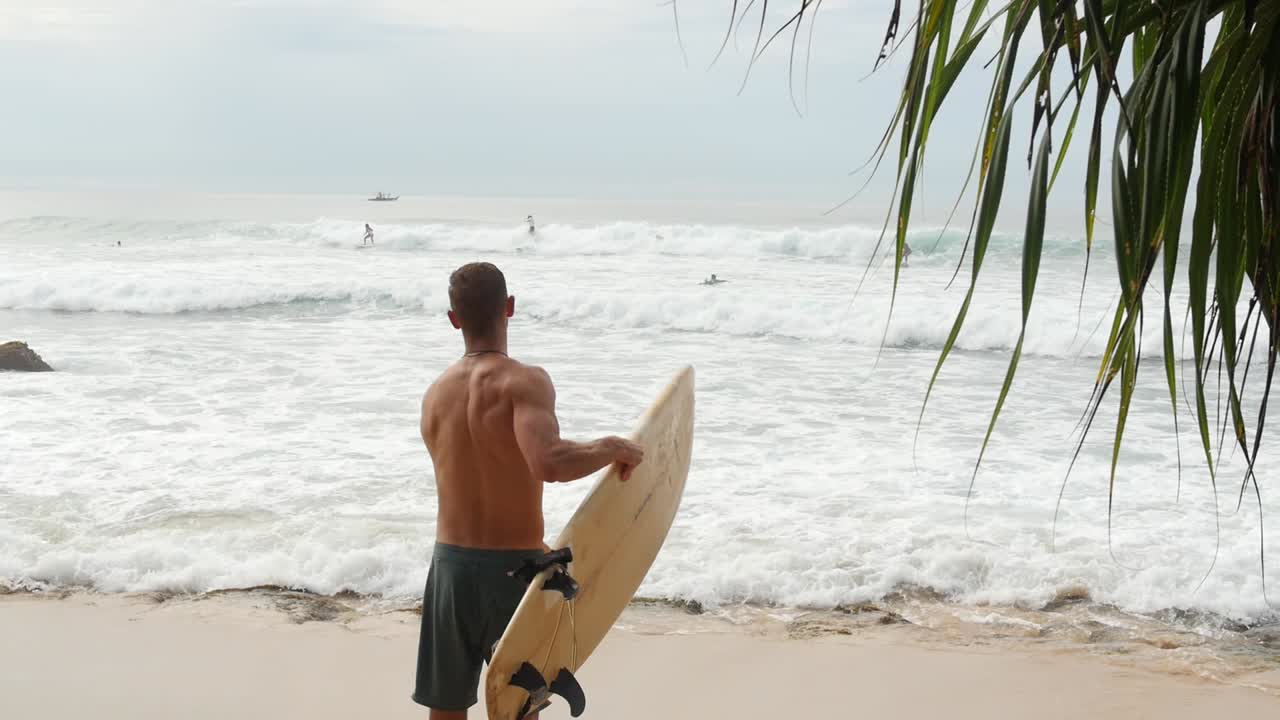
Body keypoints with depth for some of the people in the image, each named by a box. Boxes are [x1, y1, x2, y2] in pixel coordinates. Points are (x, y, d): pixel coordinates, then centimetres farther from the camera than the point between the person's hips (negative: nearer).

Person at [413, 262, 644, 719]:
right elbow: (549, 463, -34)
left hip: (452, 564, 4)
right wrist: (611, 449, -17)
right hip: (515, 568, -4)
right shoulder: (525, 382, -16)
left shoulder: (435, 395, 3)